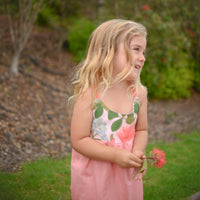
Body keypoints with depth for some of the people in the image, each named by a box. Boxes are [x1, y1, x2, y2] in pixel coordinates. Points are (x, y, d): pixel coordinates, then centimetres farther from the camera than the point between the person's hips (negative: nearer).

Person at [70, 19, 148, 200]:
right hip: (94, 174, -4)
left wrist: (137, 153, -15)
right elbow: (79, 140, -18)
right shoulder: (89, 95, -20)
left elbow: (141, 130, 5)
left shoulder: (139, 93, -6)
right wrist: (116, 156, -25)